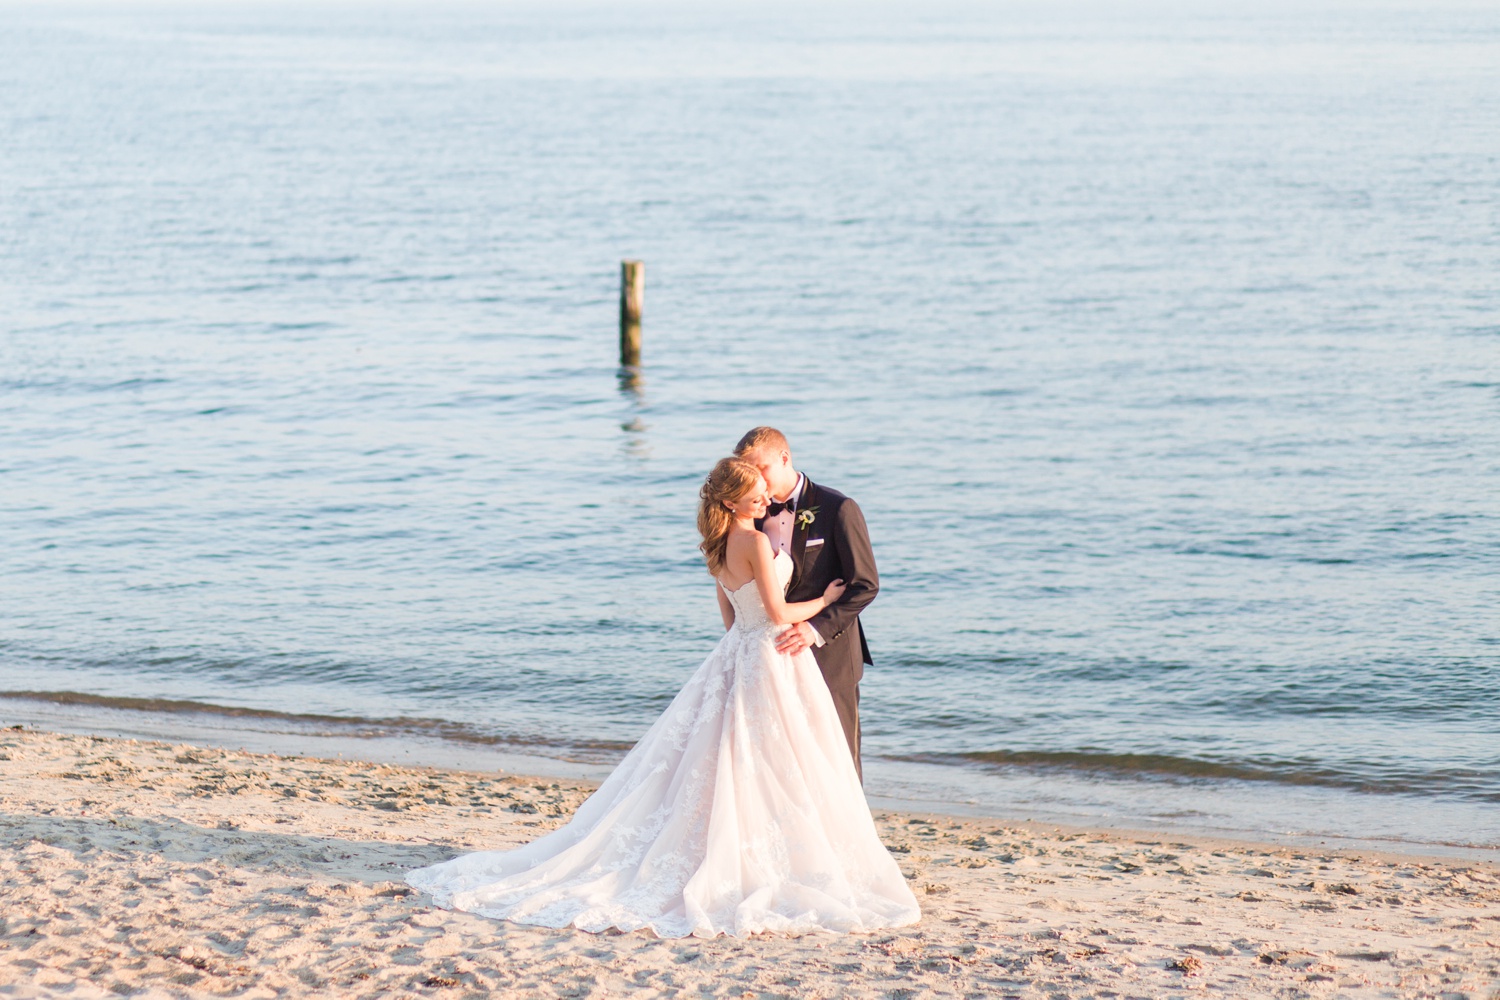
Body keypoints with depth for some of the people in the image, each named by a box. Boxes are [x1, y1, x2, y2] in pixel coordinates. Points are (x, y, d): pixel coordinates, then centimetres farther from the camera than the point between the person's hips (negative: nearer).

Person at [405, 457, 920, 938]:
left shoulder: (719, 546, 9)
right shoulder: (755, 542, -19)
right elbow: (778, 613, -19)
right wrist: (824, 602, -3)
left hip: (736, 656, 9)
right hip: (770, 660, -9)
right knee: (775, 774, -2)